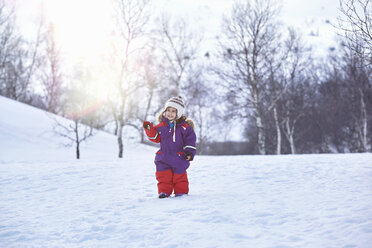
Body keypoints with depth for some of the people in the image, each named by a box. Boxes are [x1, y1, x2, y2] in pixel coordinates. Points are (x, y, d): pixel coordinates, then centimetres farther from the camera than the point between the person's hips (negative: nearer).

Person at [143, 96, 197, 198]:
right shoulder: (161, 126, 5)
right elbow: (156, 138, 9)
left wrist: (189, 152, -10)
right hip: (163, 158, 3)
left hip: (179, 158, -3)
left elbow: (190, 140, -3)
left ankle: (181, 192, 17)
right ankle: (164, 192, 14)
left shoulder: (184, 127, -5)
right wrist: (149, 130, -5)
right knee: (164, 177, 4)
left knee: (180, 177, 6)